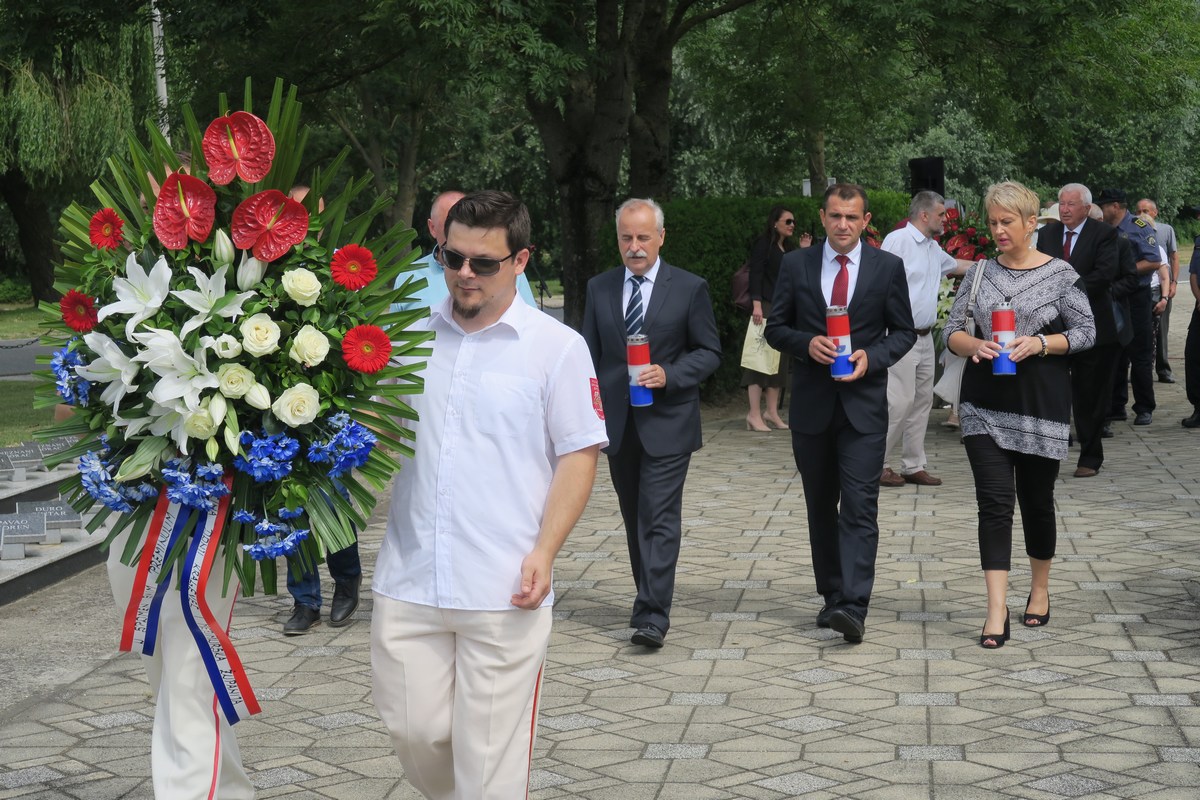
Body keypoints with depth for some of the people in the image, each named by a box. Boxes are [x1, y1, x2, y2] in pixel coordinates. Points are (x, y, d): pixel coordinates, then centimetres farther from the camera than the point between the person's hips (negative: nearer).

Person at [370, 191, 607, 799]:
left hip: (503, 590, -3)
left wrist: (544, 551, -11)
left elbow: (578, 454, -2)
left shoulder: (556, 347, -2)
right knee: (414, 731, 10)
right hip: (407, 582, 3)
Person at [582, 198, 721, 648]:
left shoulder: (690, 289, -2)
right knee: (634, 518, 12)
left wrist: (669, 375, -16)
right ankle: (651, 599, 25)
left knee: (659, 520, -10)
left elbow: (709, 352, 1)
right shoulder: (599, 289, 8)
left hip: (667, 423, -4)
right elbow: (590, 355, 12)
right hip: (617, 424, 4)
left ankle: (652, 616, -13)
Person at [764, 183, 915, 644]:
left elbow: (904, 332, 6)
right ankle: (832, 596, 24)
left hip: (863, 403, -2)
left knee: (859, 506, -12)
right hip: (811, 403, 3)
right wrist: (807, 343, -13)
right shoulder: (796, 265, 5)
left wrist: (873, 356, -12)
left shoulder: (887, 267, 2)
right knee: (821, 506, 12)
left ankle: (853, 607, -19)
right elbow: (776, 328, 7)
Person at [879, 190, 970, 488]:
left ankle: (914, 465, 15)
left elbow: (956, 265, 38)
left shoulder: (933, 248, 17)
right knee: (900, 400, -12)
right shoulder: (898, 240, -10)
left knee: (922, 400, 9)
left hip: (924, 337, 9)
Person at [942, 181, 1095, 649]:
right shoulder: (981, 272, 6)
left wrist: (1040, 344, -17)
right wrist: (974, 345, -15)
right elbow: (953, 329, 7)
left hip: (1041, 403, -1)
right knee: (994, 502, -7)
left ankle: (1040, 589, 34)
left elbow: (1086, 332, -1)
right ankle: (997, 612, -10)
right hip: (986, 403, 2)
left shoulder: (1060, 274, -2)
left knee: (1036, 500, 11)